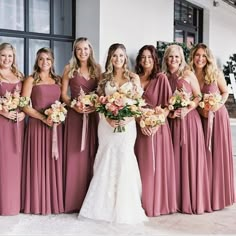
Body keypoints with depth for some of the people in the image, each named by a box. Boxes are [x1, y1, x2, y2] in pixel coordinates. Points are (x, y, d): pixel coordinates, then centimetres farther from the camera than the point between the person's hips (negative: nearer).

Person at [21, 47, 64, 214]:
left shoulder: (58, 80, 13)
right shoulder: (31, 80, 1)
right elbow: (24, 105, -6)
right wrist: (43, 118, -16)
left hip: (56, 126, 4)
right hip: (37, 125, -3)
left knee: (54, 163, 7)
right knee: (38, 162, 0)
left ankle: (55, 201, 17)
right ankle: (38, 203, 10)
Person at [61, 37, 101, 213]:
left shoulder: (97, 69, 10)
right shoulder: (69, 69, 5)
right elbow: (63, 94, 3)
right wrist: (74, 106, -13)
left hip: (93, 115, 2)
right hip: (75, 115, -2)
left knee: (92, 155, 4)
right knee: (75, 156, -2)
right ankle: (74, 200, 5)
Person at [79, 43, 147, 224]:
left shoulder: (134, 78, 6)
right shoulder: (105, 78, 11)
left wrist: (128, 119, -16)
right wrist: (108, 118, -13)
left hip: (127, 125, -1)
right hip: (107, 125, 2)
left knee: (125, 162, -3)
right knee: (106, 163, 3)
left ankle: (125, 208, 7)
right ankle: (105, 206, 12)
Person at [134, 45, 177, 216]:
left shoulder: (161, 78, -1)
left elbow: (169, 104, -5)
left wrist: (157, 123, -14)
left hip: (159, 126, -3)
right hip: (141, 127, 3)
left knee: (158, 164, 2)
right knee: (143, 165, 6)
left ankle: (159, 202, 13)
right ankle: (145, 203, 16)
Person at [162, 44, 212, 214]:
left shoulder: (188, 74, 2)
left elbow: (198, 97, 0)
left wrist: (187, 109, -14)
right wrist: (169, 113, -9)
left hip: (190, 119, -2)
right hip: (173, 121, 2)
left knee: (191, 158, -2)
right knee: (175, 159, 4)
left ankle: (193, 199, 7)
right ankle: (177, 199, 12)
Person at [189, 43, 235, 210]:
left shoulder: (216, 74, -6)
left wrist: (219, 104, -13)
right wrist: (200, 109, -13)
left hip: (218, 117, -1)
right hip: (200, 118, 1)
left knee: (218, 155, 3)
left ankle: (218, 195, 17)